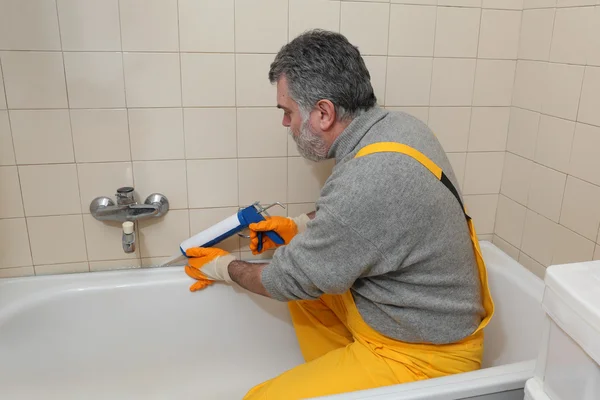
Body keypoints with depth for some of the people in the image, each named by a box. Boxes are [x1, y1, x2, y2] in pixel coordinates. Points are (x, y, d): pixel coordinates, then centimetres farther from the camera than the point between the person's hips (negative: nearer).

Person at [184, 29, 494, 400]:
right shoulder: (399, 125, -5)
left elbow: (293, 279, -16)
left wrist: (225, 267, 2)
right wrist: (301, 227, 8)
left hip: (421, 354, -9)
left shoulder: (365, 185, -33)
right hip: (438, 314, 9)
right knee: (308, 290, 16)